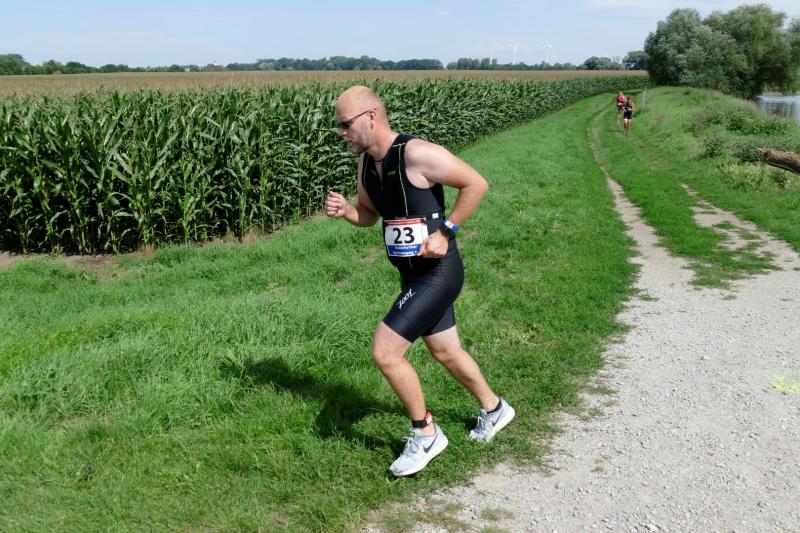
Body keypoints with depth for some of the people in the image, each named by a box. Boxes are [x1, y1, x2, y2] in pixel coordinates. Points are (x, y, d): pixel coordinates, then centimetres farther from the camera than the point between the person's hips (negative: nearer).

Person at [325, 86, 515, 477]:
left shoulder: (417, 154, -22)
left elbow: (476, 184, -17)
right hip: (413, 275, 9)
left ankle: (426, 434, 8)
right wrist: (343, 210, -4)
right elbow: (369, 214, 17)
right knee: (445, 352, 22)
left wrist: (445, 232, -18)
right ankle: (493, 409, 46)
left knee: (385, 353, -12)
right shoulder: (366, 163, 3)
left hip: (437, 273, -9)